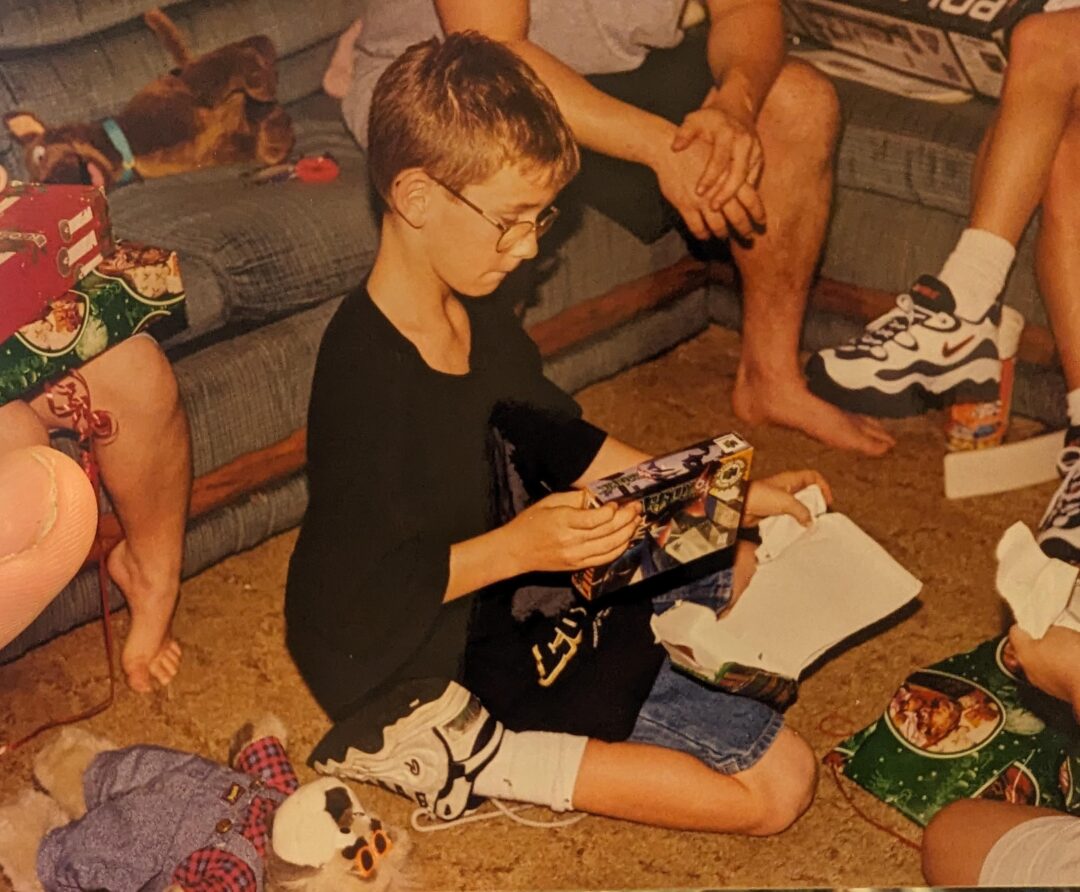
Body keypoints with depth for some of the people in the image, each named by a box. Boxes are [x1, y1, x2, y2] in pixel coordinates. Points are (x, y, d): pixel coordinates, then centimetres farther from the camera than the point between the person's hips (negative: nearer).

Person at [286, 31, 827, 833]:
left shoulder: (477, 318, 0)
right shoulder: (366, 375, -29)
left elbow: (566, 443, 12)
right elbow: (358, 594, -25)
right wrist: (517, 548, -34)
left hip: (487, 604, 10)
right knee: (777, 782, -9)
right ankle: (464, 761, -7)